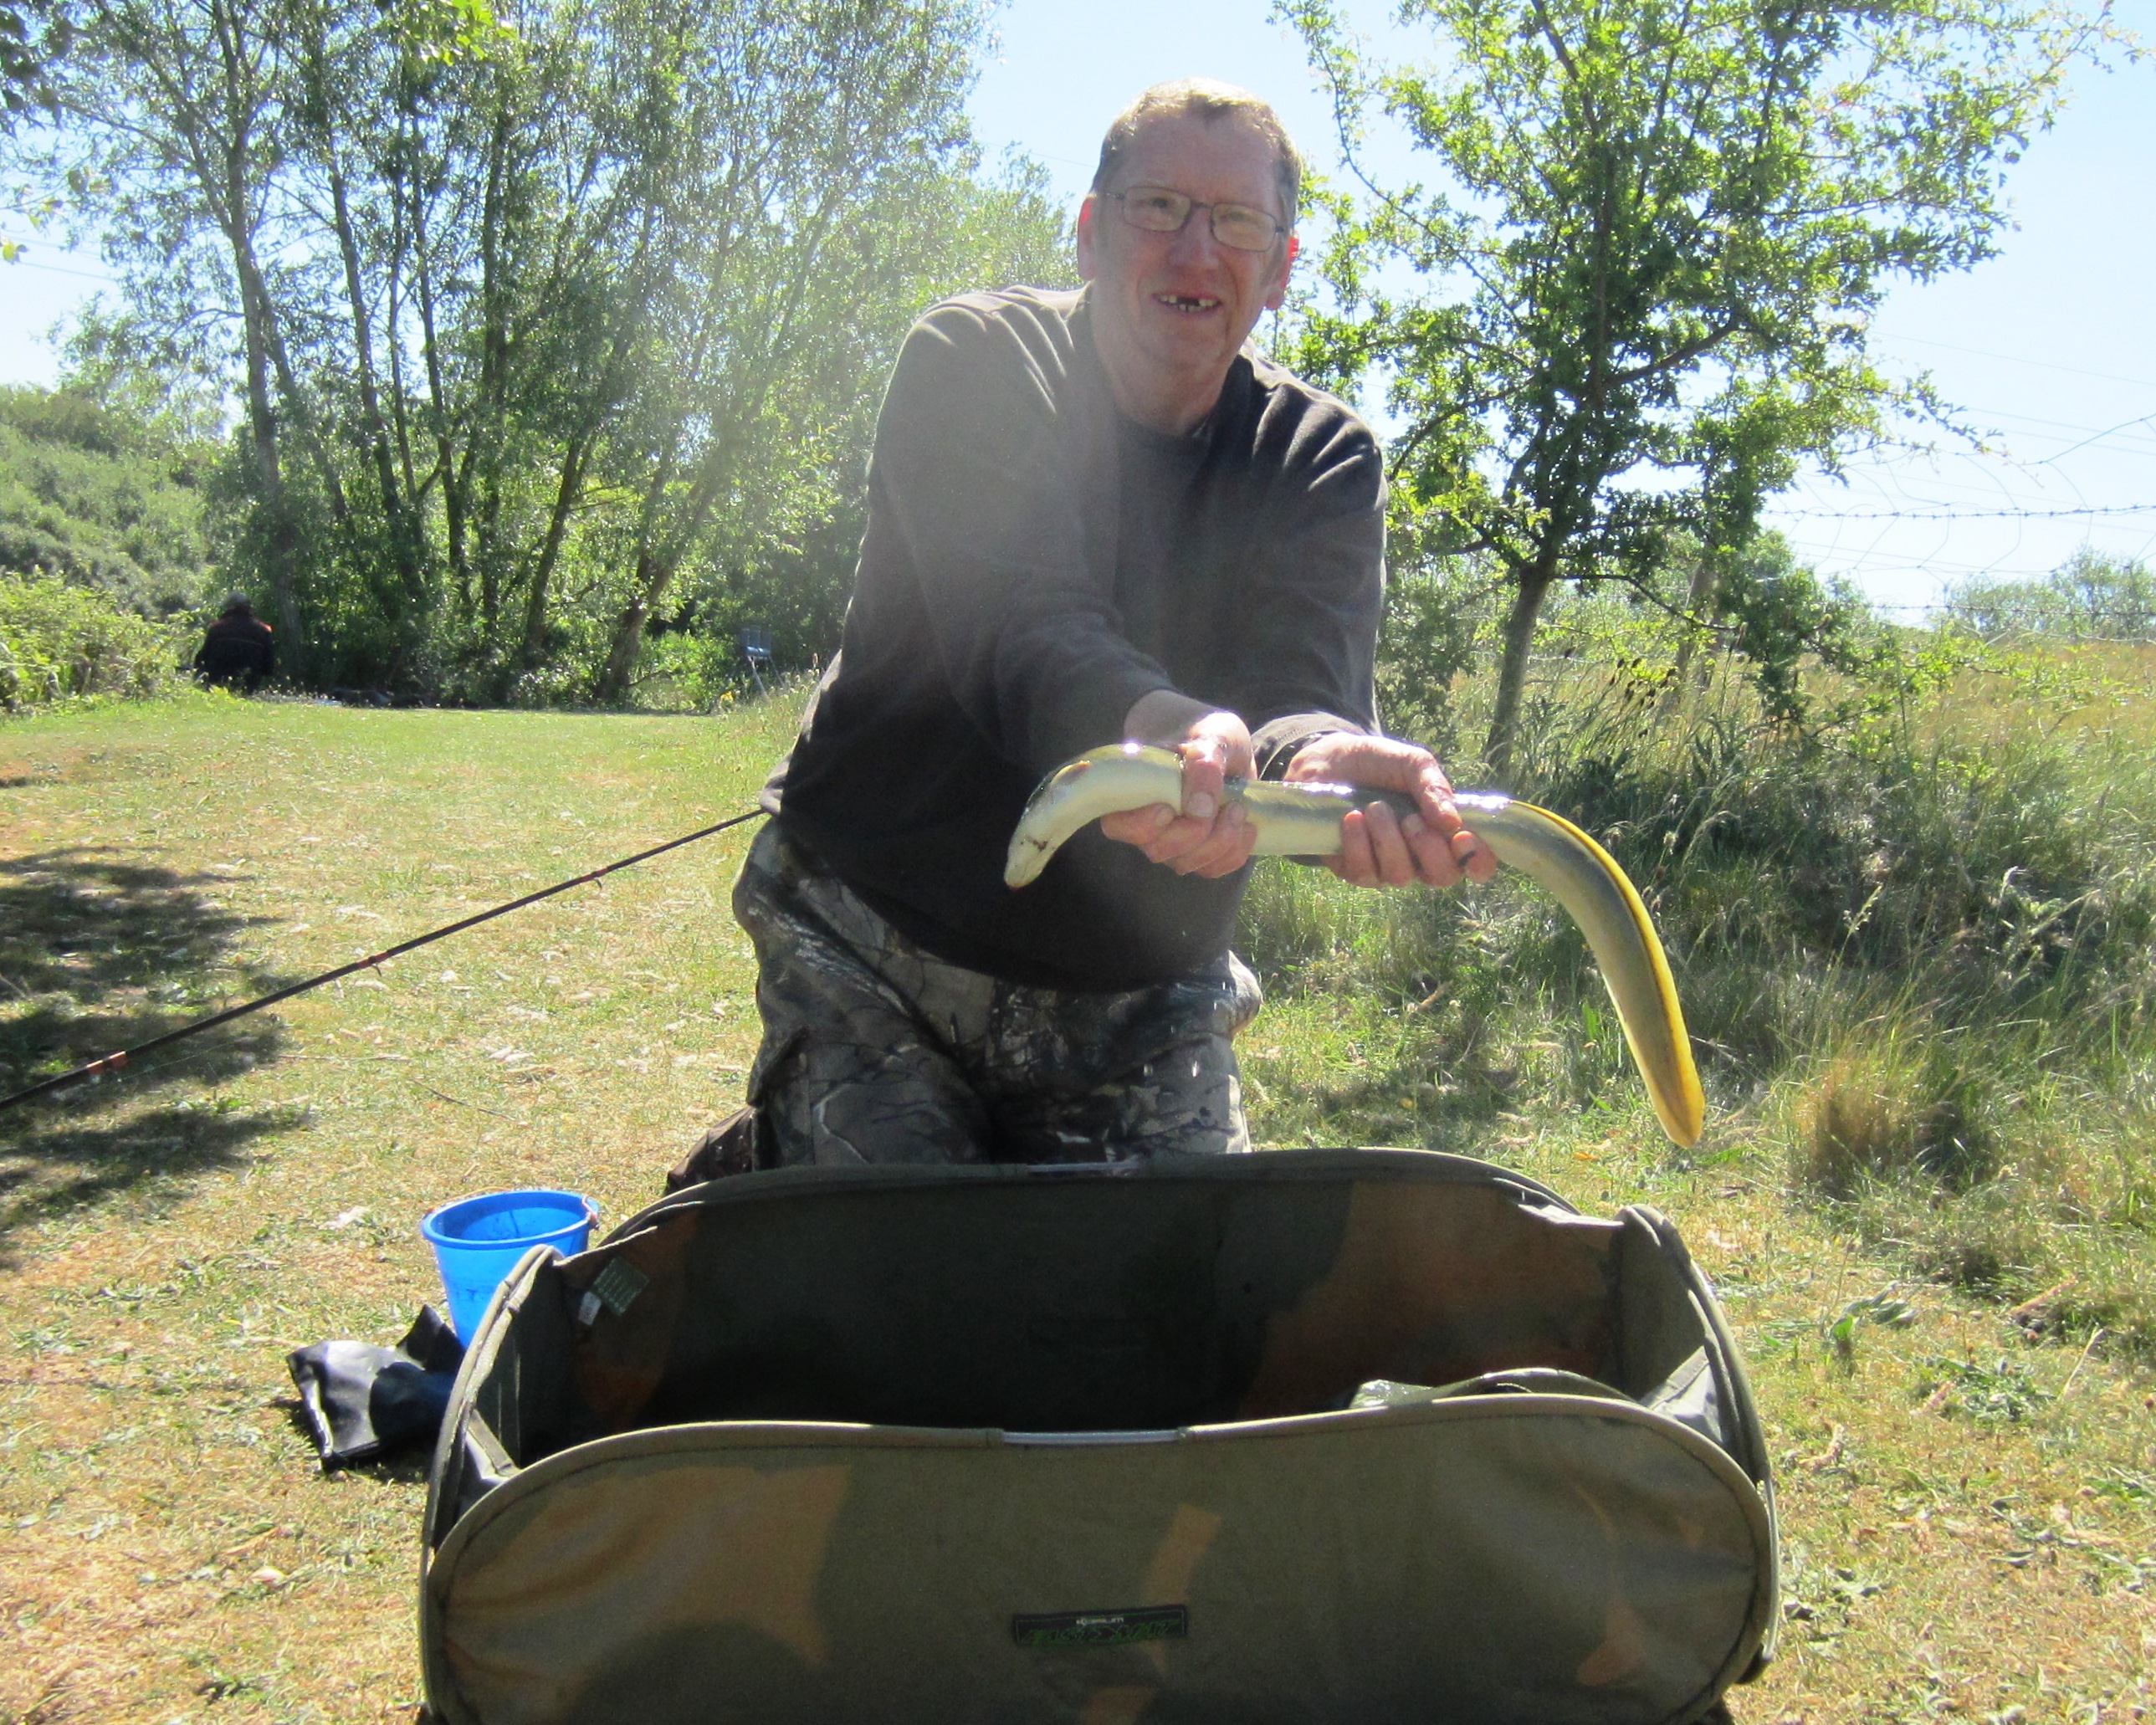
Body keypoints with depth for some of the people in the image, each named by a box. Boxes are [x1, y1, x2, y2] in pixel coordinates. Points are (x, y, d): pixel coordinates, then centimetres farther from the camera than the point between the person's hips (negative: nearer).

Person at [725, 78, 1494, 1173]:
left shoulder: (1321, 459, -1)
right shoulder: (972, 362, -10)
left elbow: (1304, 689, -19)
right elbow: (1014, 621, -28)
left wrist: (1322, 759, -45)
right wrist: (1154, 721, -50)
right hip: (874, 956, -3)